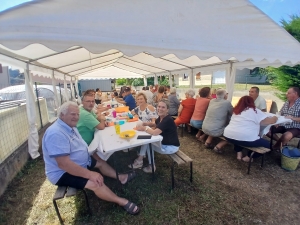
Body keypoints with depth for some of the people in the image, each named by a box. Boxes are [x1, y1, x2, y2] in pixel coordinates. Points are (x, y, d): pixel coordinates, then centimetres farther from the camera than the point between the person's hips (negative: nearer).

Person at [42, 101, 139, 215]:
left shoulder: (70, 126, 3)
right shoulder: (56, 133, -30)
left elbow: (80, 147, 16)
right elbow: (63, 164, -35)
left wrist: (96, 157, 11)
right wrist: (90, 174, -33)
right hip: (63, 173, -10)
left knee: (101, 162, 16)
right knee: (95, 183, -25)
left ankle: (120, 178, 32)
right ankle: (122, 201, -7)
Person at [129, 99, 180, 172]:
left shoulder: (168, 120, -28)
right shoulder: (160, 117, -2)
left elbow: (155, 132, -37)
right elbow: (155, 125, 18)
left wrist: (144, 128, -21)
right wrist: (146, 124, -3)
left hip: (171, 147, -8)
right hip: (163, 142, 8)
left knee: (147, 143, -12)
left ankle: (152, 166, 8)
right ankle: (139, 160, 4)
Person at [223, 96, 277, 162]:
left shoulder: (236, 111, 18)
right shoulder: (255, 110, 4)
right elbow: (269, 121, 4)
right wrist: (275, 118, 25)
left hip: (228, 136, 5)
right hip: (246, 138, -5)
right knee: (268, 144, 17)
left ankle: (239, 153, 24)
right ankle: (249, 157, 10)